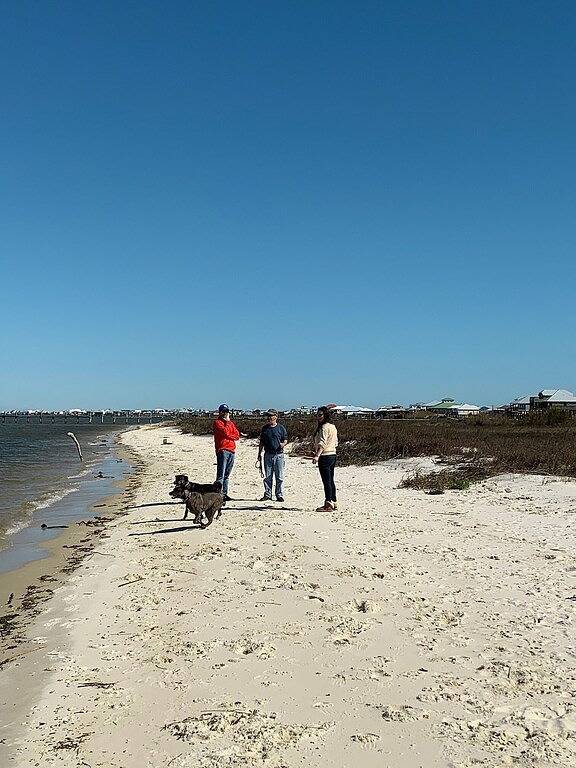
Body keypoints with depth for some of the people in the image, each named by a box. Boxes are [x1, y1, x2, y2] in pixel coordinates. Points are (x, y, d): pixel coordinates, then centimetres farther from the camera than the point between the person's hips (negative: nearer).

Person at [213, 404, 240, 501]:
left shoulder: (230, 422, 20)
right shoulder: (217, 422, 0)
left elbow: (237, 435, 10)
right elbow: (225, 432, -15)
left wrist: (229, 436, -5)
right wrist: (227, 422, -5)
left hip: (232, 450, 7)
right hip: (222, 450, -7)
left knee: (227, 475, 10)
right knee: (221, 474, -11)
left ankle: (224, 493, 14)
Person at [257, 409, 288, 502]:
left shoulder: (281, 428, 4)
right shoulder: (264, 428, 10)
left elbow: (285, 440, 7)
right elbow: (261, 443, 14)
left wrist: (283, 444, -16)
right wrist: (259, 455, 10)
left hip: (279, 455, -2)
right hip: (268, 455, 2)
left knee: (279, 477, -1)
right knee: (267, 477, 5)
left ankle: (279, 495, 7)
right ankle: (267, 494, 13)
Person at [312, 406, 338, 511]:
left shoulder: (324, 427, -15)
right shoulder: (333, 426, 13)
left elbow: (322, 443, -25)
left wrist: (317, 456, -33)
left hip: (325, 456, -10)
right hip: (333, 455, 10)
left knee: (326, 481, -7)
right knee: (330, 481, 15)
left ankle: (328, 505, -6)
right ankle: (333, 503, 22)